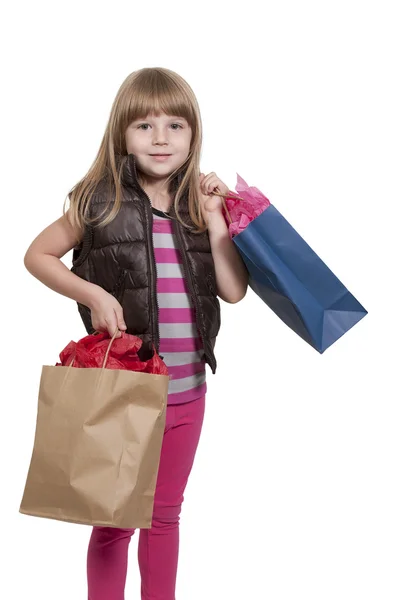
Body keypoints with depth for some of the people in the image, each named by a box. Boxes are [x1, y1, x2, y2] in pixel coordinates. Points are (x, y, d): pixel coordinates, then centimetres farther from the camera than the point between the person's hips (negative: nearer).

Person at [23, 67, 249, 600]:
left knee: (165, 514, 18)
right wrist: (93, 294, -13)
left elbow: (234, 289, -5)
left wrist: (214, 216, -11)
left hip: (186, 392, 3)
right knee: (113, 520, 10)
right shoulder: (100, 202, -7)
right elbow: (38, 255, 0)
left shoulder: (199, 206, 2)